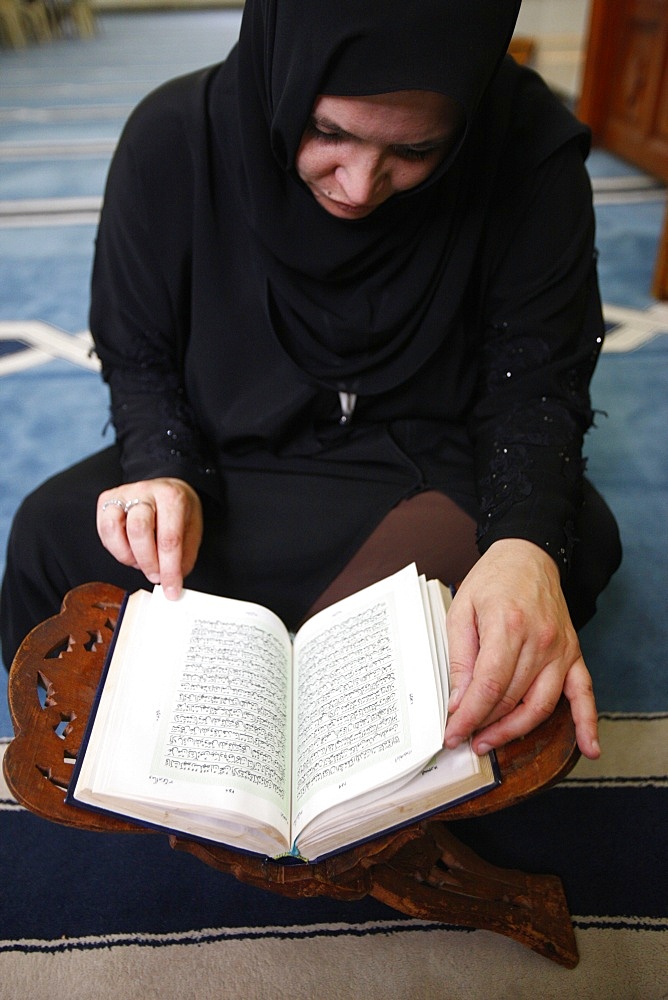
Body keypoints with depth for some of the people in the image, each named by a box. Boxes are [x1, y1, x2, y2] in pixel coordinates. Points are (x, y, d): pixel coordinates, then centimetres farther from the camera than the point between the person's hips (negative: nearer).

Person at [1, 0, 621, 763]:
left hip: (428, 471, 0)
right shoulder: (172, 140, -14)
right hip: (235, 464, 1)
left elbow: (535, 383, -13)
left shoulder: (532, 152, -16)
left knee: (577, 537, -28)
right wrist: (165, 473, -24)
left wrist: (528, 542, -34)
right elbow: (136, 358, -3)